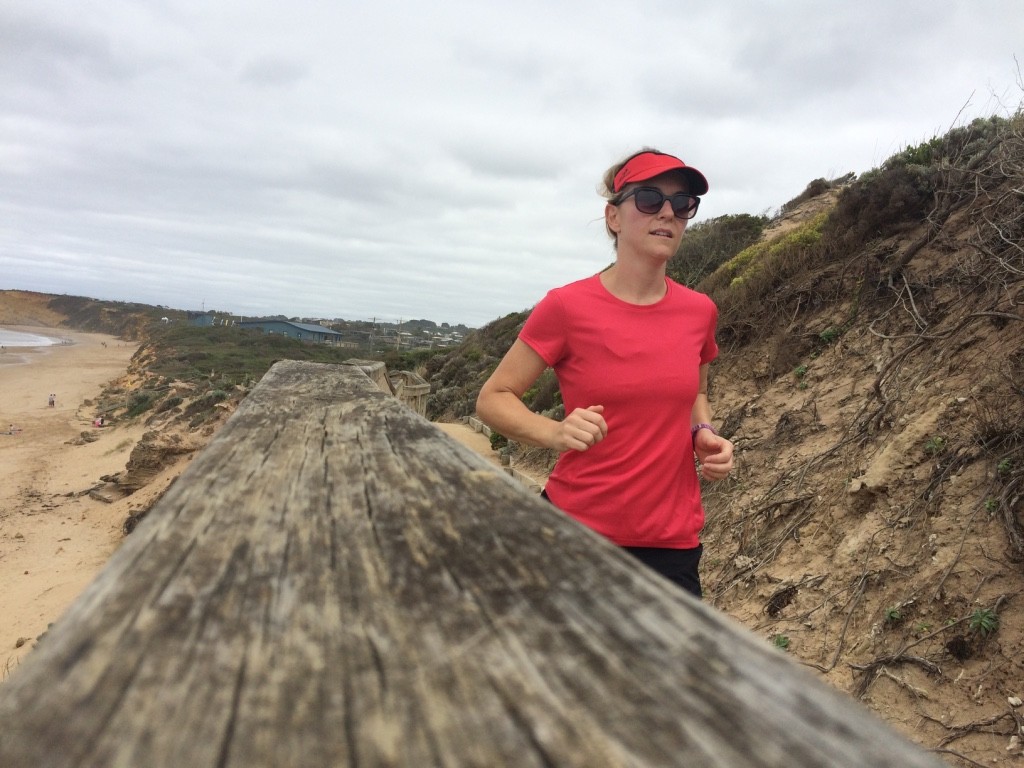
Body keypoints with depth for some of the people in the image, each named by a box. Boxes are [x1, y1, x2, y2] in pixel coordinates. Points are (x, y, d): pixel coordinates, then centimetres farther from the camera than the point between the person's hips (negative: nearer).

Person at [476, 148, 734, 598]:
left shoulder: (699, 312, 1)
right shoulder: (568, 308, -11)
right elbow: (493, 399, -6)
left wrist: (706, 436, -1)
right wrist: (554, 433, -24)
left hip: (672, 543, 4)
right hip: (577, 529, -3)